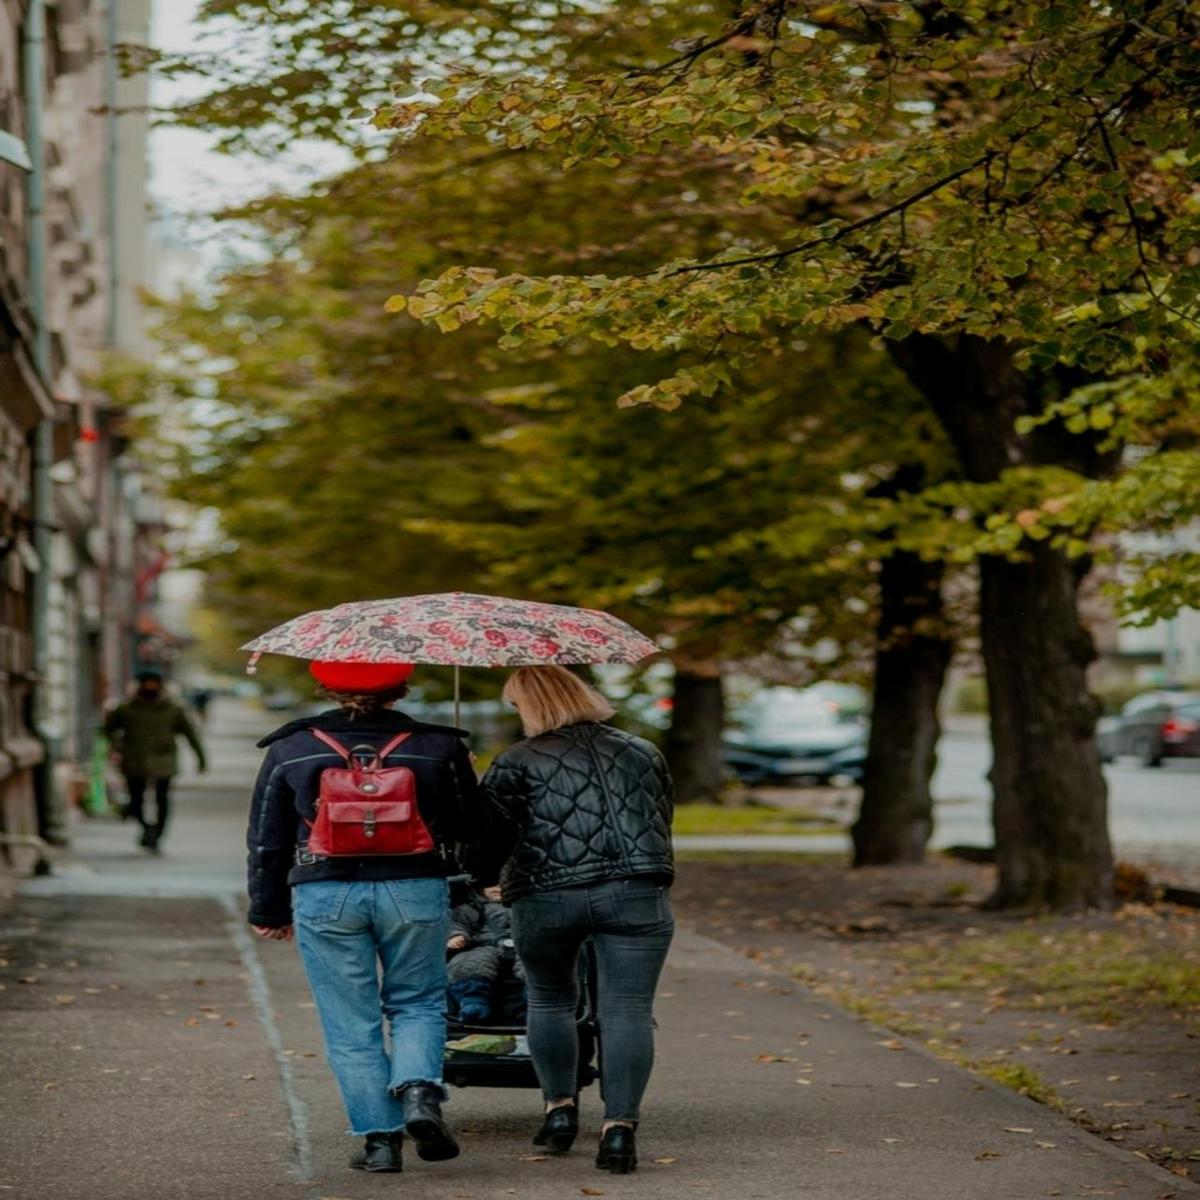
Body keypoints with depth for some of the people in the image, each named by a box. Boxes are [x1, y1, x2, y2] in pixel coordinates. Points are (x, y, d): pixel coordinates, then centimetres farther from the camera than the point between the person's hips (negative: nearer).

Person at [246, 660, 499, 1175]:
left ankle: (379, 1137, 6)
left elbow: (267, 841, 8)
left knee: (350, 1025, 8)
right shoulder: (437, 747, 1)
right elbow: (473, 829, 8)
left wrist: (268, 911, 19)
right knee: (418, 1004, 16)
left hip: (324, 896, 0)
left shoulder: (290, 750, 3)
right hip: (415, 890, 0)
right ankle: (420, 1092, -9)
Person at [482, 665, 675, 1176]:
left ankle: (560, 1109, 25)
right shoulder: (643, 754, 18)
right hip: (637, 897, 2)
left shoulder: (517, 763, 4)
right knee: (628, 1009, -2)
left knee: (550, 1001, 19)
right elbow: (663, 824, 24)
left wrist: (503, 882, 18)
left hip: (545, 899, -2)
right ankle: (619, 1125, -11)